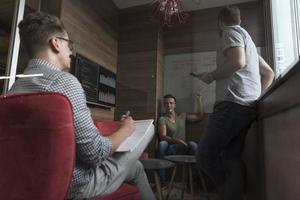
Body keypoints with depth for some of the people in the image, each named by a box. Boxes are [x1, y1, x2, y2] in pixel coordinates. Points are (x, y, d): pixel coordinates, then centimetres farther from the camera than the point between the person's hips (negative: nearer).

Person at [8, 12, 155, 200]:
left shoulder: (15, 86, 4)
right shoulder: (63, 80, -24)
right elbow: (95, 153, -24)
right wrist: (125, 129, -5)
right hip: (77, 185, -8)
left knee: (136, 166, 25)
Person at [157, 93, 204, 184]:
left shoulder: (183, 116, 12)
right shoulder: (162, 119, -1)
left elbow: (199, 116, 14)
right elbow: (162, 136, -14)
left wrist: (199, 101, 7)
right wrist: (176, 141, -30)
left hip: (183, 149, 2)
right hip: (170, 149, -2)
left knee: (193, 144, -29)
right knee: (162, 144, -34)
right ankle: (162, 180, -28)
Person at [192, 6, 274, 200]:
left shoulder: (231, 32, 4)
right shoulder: (247, 39, 32)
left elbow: (238, 61, -17)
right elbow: (269, 73, 32)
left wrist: (211, 75, -3)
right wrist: (256, 97, 27)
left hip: (233, 104, -10)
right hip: (248, 107, 10)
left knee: (205, 157, -8)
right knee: (232, 157, 7)